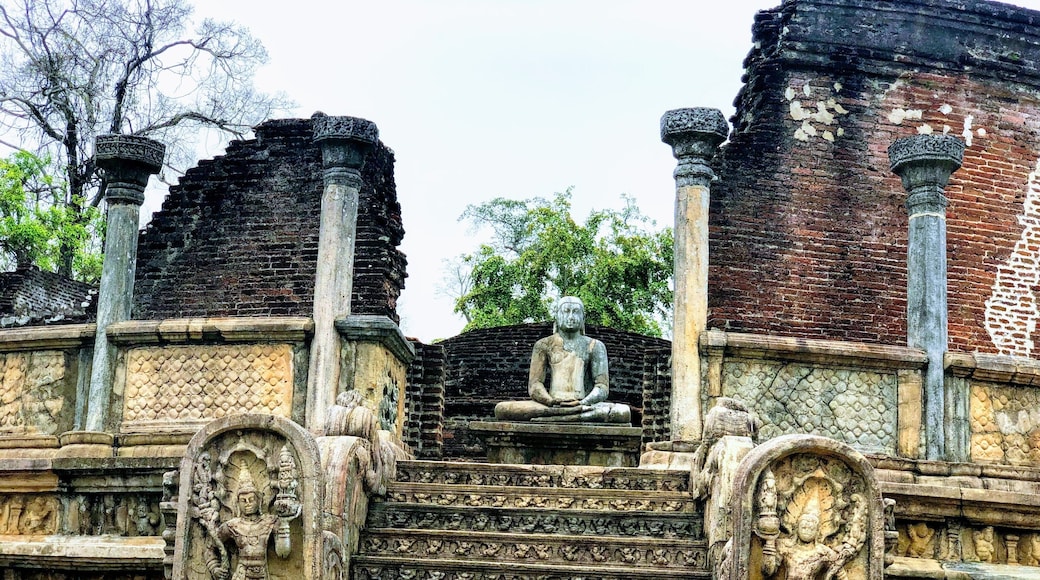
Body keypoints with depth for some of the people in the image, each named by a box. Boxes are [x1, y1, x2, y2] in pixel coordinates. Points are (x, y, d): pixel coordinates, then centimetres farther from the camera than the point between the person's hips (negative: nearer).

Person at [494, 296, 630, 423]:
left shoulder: (594, 346, 14)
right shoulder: (543, 345, 14)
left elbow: (602, 387, 3)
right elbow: (534, 385, 3)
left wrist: (583, 404, -19)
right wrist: (551, 402, -19)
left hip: (584, 404, 0)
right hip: (552, 404, 0)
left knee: (624, 412, -33)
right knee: (501, 409, -28)